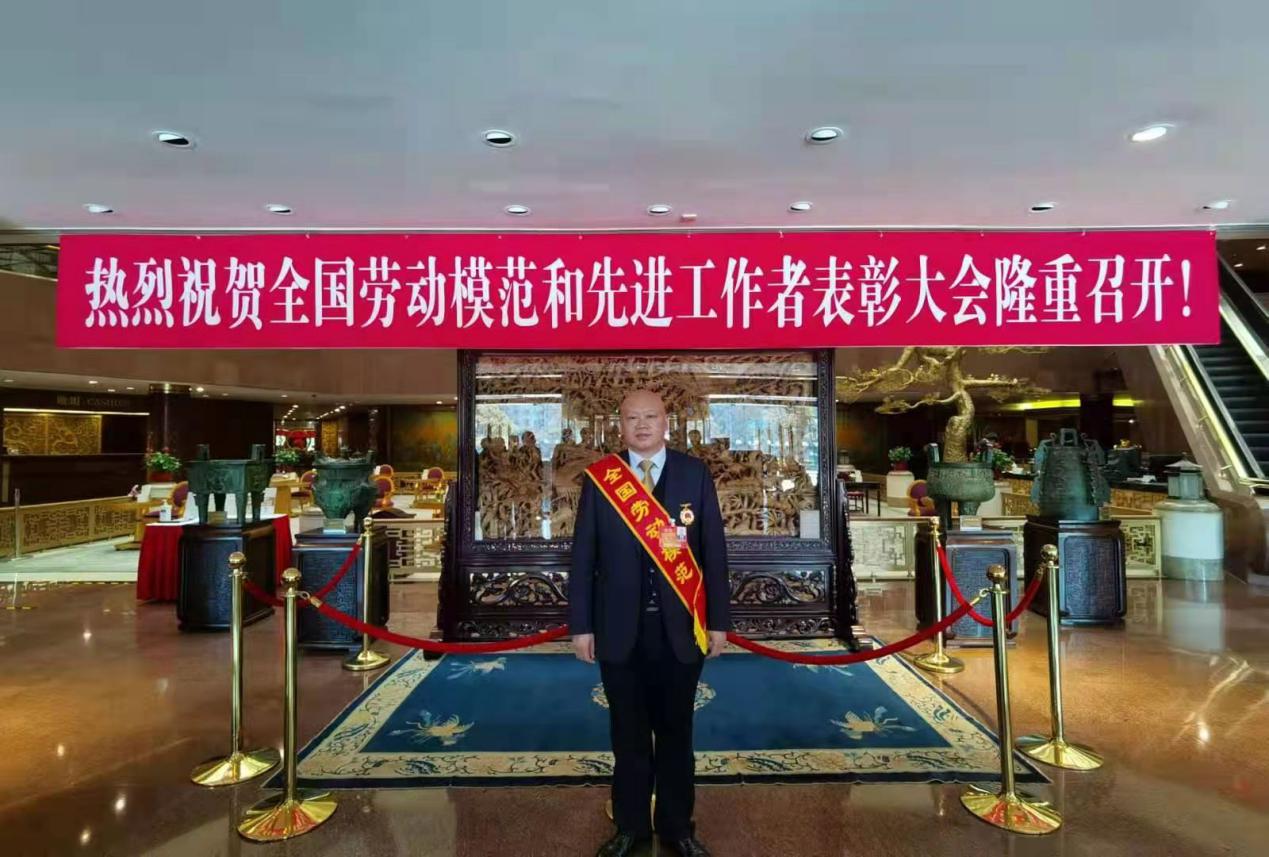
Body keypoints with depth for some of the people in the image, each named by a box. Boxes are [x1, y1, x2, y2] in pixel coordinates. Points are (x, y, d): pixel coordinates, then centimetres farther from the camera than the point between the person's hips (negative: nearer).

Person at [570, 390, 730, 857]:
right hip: (620, 628, 0)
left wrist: (718, 620, -1)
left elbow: (713, 550, -1)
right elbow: (583, 555, -1)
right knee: (629, 735, 16)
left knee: (676, 732, 16)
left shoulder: (695, 473, -2)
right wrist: (581, 624, -3)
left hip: (680, 626, 0)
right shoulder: (598, 477, -2)